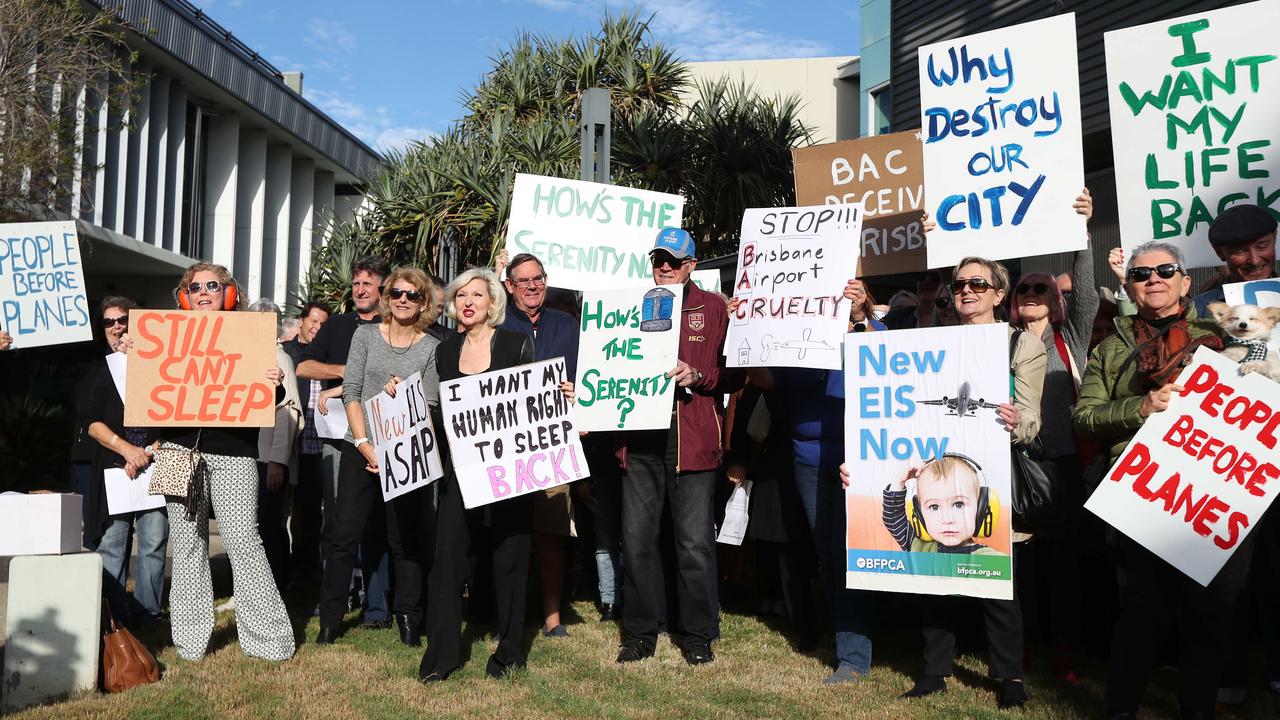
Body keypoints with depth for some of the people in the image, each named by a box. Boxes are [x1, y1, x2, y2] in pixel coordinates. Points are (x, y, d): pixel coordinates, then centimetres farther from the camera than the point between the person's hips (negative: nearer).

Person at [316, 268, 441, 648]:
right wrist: (364, 444, -8)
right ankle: (330, 620, 12)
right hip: (360, 449, 1)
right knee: (345, 536, 2)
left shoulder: (432, 347, 3)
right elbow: (351, 391, 0)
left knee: (406, 540, 4)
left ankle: (408, 619, 14)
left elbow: (431, 407, 1)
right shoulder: (365, 334, 6)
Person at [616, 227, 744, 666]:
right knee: (636, 540, 6)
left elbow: (736, 375, 3)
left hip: (693, 438, -3)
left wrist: (696, 376, -13)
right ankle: (639, 634, 19)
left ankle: (698, 637, 15)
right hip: (641, 437, 3)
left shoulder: (714, 309, 6)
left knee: (695, 543, 0)